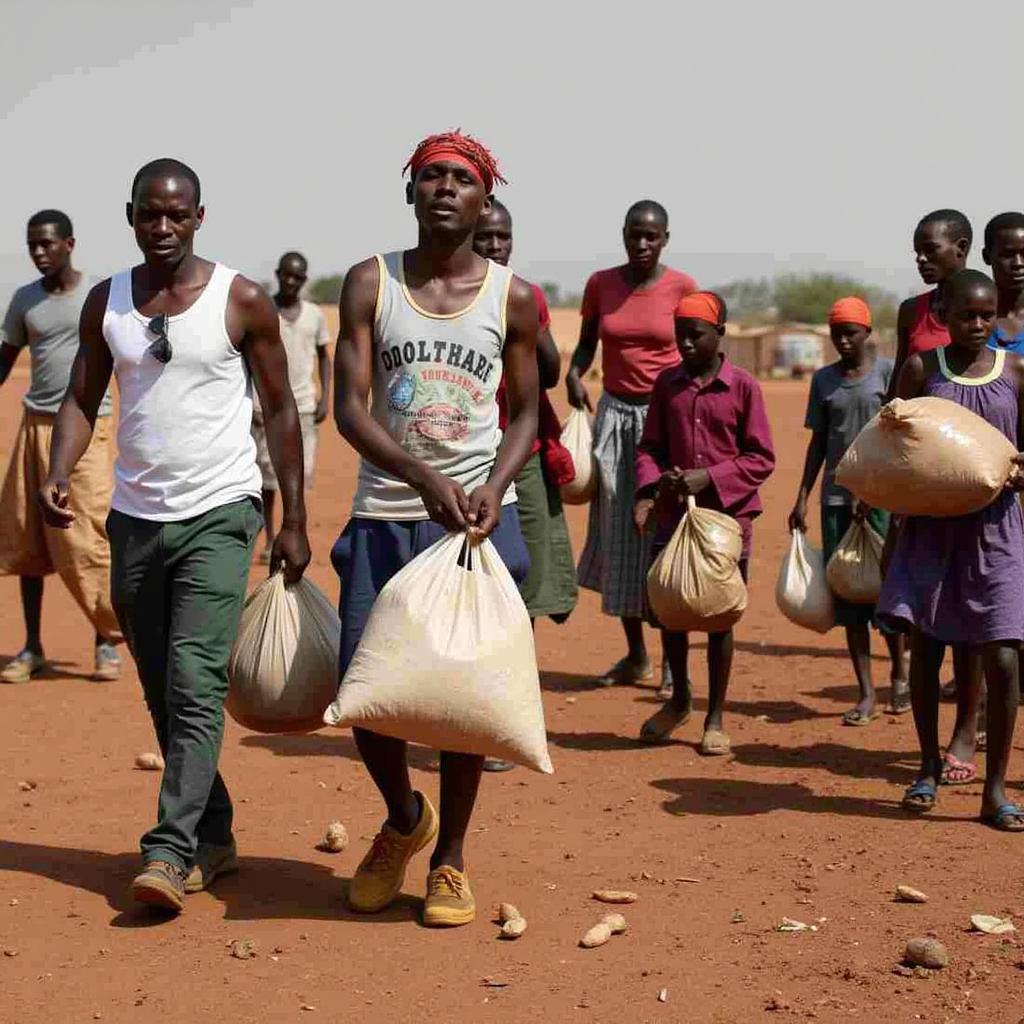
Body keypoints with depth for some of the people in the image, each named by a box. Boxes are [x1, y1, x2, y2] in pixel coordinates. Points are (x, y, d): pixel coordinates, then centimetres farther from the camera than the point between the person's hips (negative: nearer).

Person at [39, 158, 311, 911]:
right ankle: (214, 838, 23)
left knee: (196, 686, -15)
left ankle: (170, 851, -16)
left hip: (218, 515, -5)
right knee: (162, 694, 10)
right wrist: (59, 476, -11)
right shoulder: (106, 302, 7)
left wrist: (295, 522, -2)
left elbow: (281, 409, 0)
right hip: (136, 517, 5)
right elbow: (82, 399, 9)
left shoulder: (242, 301, -4)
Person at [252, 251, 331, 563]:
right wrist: (247, 401, -8)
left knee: (301, 471, 1)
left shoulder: (314, 315, 8)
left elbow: (323, 356, 16)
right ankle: (270, 540, 7)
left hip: (303, 405, 3)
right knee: (266, 473, -1)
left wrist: (325, 396, 5)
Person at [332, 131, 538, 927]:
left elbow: (526, 412, 8)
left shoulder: (513, 299, 2)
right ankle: (403, 818, 30)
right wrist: (425, 478, -22)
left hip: (480, 514, 0)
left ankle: (450, 858, 19)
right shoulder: (371, 284, 0)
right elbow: (350, 406, -7)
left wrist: (493, 487, -12)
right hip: (385, 513, 0)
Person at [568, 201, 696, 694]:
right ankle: (635, 655, 17)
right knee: (617, 530, 5)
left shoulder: (682, 287, -5)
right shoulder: (600, 284, 3)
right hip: (615, 414, 3)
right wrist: (573, 373, -7)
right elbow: (587, 343, 13)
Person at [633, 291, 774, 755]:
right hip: (674, 514, 3)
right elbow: (650, 446, 9)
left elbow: (761, 459, -5)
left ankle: (715, 719, 17)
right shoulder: (666, 383, 5)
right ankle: (679, 699, 31)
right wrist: (648, 489, -9)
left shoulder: (742, 387, -6)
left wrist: (708, 479, -16)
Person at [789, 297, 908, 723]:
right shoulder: (824, 379, 11)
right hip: (836, 496, 4)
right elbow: (818, 442, 14)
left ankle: (899, 673, 22)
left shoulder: (887, 372, -1)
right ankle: (866, 693, 6)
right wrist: (802, 498, 7)